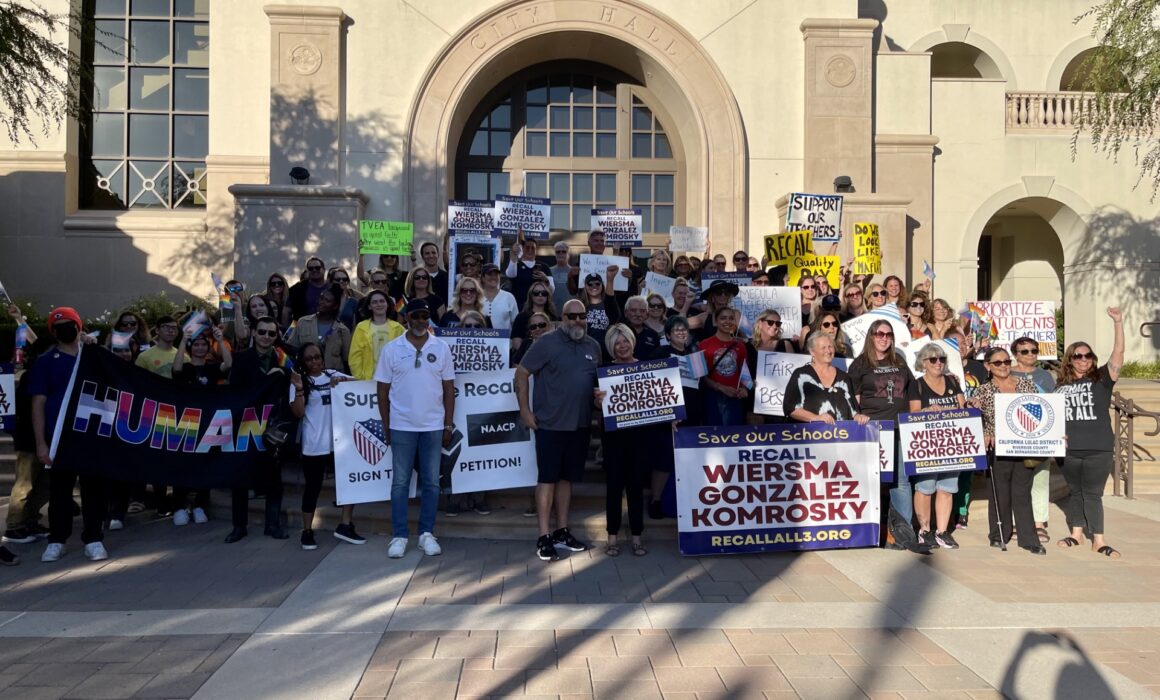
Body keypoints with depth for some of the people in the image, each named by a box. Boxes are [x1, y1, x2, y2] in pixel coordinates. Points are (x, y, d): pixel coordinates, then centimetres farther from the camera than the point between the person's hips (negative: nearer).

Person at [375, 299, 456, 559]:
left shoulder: (441, 348, 3)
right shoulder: (392, 349, -1)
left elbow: (448, 388, 6)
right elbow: (383, 390, 3)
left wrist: (449, 425, 2)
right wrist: (386, 427, 2)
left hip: (433, 426, 1)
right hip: (401, 427, -1)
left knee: (431, 483, 7)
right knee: (400, 482, 5)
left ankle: (427, 534, 17)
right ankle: (399, 536, 13)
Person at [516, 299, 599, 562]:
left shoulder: (593, 346, 8)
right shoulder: (547, 342, -9)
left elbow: (599, 381, 17)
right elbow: (521, 373, -7)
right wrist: (525, 410, -10)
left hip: (580, 424, 5)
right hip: (550, 423, -5)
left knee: (567, 478, 13)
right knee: (547, 479, -2)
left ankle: (561, 531, 24)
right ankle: (544, 538, 2)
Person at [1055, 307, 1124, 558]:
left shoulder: (1102, 378, 1)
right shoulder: (1061, 385, 7)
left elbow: (1118, 353, -10)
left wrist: (1118, 322, -18)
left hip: (1098, 448, -2)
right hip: (1069, 449, 2)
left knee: (1093, 493, 2)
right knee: (1075, 492, 14)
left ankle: (1098, 540, 10)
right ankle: (1077, 533, 25)